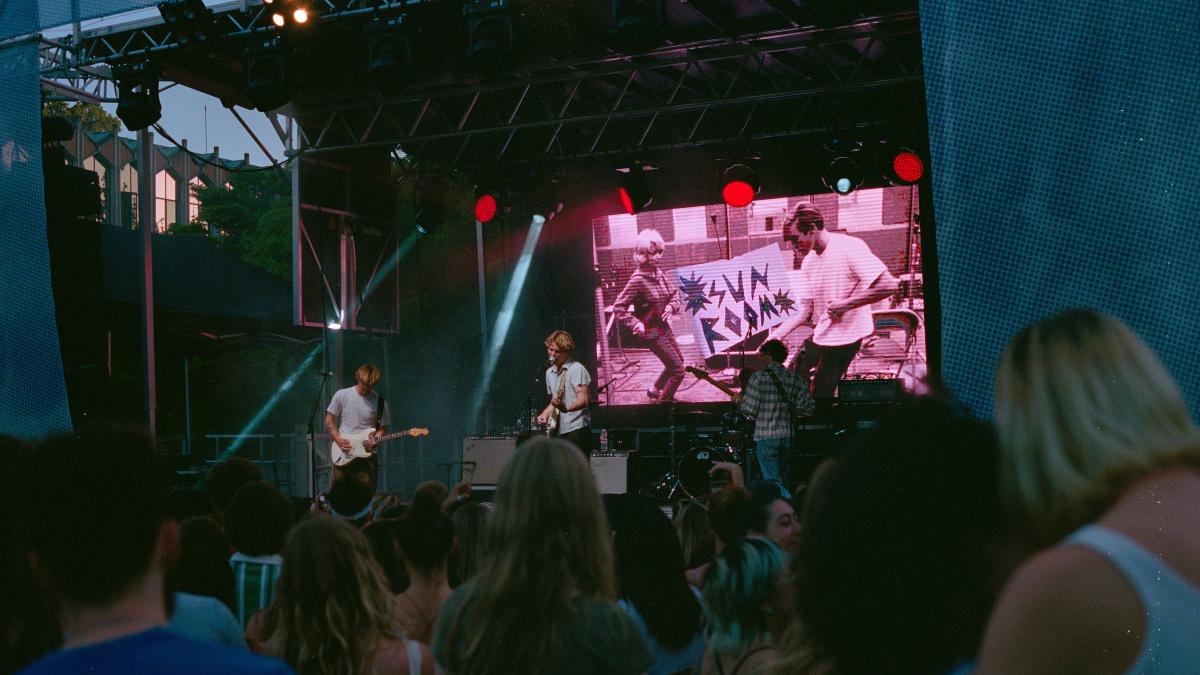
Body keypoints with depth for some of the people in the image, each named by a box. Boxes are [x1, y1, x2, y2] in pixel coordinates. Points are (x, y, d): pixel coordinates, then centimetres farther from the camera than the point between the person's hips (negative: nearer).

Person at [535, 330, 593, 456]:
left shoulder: (576, 369, -9)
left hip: (576, 429, -7)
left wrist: (566, 408, -39)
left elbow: (583, 400, -20)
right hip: (558, 431, 7)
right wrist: (545, 414, 9)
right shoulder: (550, 372, 16)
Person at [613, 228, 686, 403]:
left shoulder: (658, 273, 0)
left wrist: (671, 306, -7)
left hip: (664, 327, 9)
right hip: (652, 332, -9)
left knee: (678, 361, 27)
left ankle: (656, 390, 44)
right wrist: (635, 323, -30)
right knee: (678, 370, -6)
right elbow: (618, 308, -22)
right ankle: (662, 402, 10)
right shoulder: (638, 280, -23)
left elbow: (674, 294, 14)